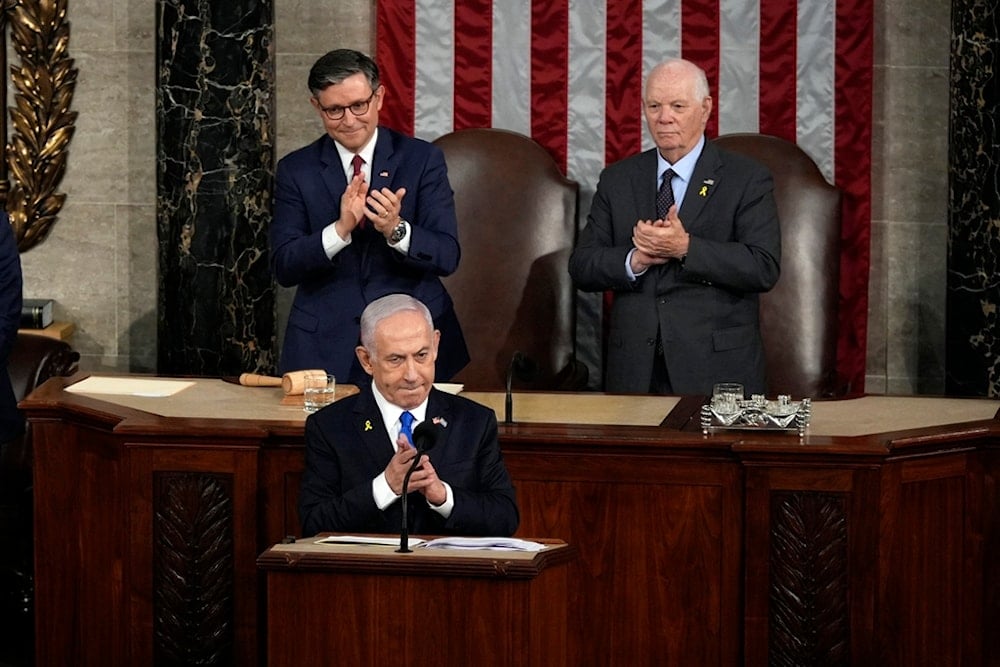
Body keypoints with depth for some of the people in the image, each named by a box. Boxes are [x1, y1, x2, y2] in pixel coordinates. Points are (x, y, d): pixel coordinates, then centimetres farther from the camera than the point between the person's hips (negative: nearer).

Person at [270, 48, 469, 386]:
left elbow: (447, 256, -4)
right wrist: (340, 229, -20)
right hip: (324, 346, 0)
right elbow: (283, 268, -3)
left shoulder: (424, 159, 2)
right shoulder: (295, 170, 5)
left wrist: (396, 229, -23)